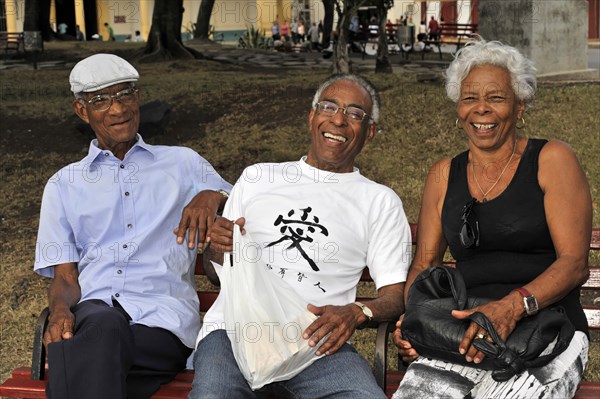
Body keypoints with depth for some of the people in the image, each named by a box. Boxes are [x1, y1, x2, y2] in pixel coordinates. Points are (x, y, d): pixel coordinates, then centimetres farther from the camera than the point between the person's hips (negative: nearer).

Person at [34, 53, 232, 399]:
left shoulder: (183, 163, 20)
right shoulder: (64, 184, 22)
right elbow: (65, 275, 14)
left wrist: (213, 196, -4)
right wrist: (60, 312, -11)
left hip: (163, 316, -1)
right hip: (93, 309, 2)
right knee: (103, 325, -39)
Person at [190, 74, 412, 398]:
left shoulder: (380, 201, 18)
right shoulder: (256, 178, 24)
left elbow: (396, 293, 10)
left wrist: (357, 312, -13)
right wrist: (218, 247, 2)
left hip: (315, 336, 1)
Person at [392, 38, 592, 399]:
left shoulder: (552, 160, 4)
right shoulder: (444, 176, 18)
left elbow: (574, 263, -5)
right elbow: (424, 265, 19)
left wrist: (513, 305, -22)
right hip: (465, 333, 3)